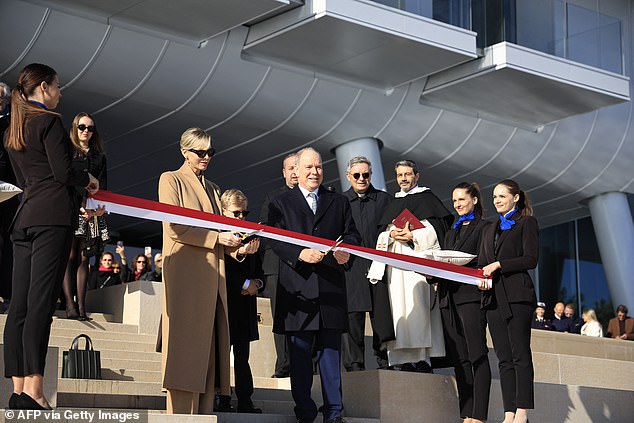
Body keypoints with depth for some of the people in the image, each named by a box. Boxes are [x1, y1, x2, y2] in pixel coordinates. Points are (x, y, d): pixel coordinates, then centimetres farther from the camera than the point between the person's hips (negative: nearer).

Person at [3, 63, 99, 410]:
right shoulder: (49, 121, -4)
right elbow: (63, 172, -11)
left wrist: (77, 188, 26)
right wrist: (88, 180, 10)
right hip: (53, 215, -8)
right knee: (41, 302, -12)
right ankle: (33, 389, -16)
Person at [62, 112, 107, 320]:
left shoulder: (99, 157, 18)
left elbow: (103, 186, 10)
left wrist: (97, 207, -9)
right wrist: (82, 205, -14)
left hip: (93, 213, 3)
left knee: (83, 258, 1)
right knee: (70, 256, -9)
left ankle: (81, 305, -3)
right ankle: (70, 304, -13)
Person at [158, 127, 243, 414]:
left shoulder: (212, 189, 26)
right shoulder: (171, 180, 5)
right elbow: (174, 228, -7)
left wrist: (235, 246, 2)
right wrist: (216, 238, -11)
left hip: (212, 277, 7)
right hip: (185, 272, -7)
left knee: (208, 346, 0)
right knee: (186, 344, -12)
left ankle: (203, 414, -3)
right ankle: (181, 414, -14)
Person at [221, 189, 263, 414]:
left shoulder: (250, 238, 16)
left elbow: (258, 269, 22)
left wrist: (257, 282, 1)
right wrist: (245, 284, -12)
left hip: (245, 304, 6)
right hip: (224, 302, -6)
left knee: (242, 356, 8)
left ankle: (245, 401, 8)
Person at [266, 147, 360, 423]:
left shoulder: (339, 203, 18)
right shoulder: (280, 204, 9)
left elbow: (352, 234, 13)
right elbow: (275, 241, -1)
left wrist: (346, 250, -10)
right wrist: (301, 254, -18)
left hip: (331, 285, 2)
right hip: (297, 286, -2)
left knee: (331, 350, 3)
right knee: (299, 352, 0)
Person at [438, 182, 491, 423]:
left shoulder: (483, 228, 3)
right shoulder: (452, 232, 25)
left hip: (471, 296, -7)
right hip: (448, 297, 7)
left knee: (477, 355, -10)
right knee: (459, 358, 4)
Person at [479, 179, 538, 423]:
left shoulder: (527, 223, 5)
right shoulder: (489, 231, 25)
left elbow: (531, 259, -5)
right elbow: (482, 264, 21)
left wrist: (498, 265, -10)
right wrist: (482, 279, -1)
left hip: (517, 295, -6)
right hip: (494, 298, 6)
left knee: (520, 355, -9)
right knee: (504, 358, 1)